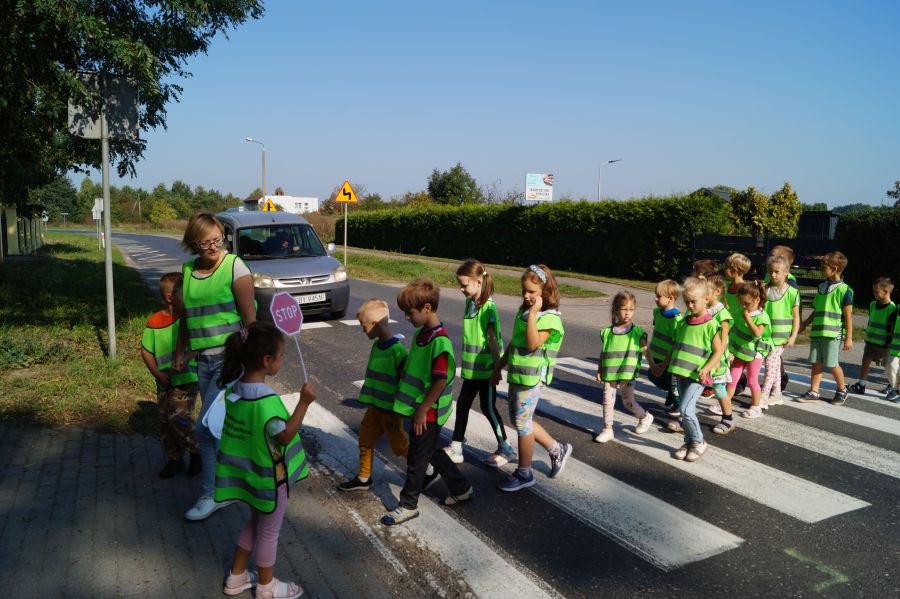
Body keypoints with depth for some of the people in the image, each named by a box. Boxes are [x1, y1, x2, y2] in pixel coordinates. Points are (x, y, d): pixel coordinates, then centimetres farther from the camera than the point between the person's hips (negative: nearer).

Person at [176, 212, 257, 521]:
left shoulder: (235, 266, -11)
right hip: (203, 359, 6)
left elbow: (250, 317, -12)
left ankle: (210, 495, 11)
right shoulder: (188, 270, 8)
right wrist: (180, 351, 20)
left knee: (206, 428, -6)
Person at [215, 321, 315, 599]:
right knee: (269, 531, 14)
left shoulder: (235, 386, -6)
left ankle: (236, 577, 41)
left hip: (249, 471, 8)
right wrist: (304, 402, -31)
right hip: (270, 477, -8)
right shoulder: (266, 400, -32)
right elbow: (285, 436, -27)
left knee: (256, 521, 28)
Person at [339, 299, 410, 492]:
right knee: (365, 438, 14)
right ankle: (364, 478, 30)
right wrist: (370, 400, 17)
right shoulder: (377, 345, 1)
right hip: (375, 406, 8)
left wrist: (397, 411, -16)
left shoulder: (397, 350, -24)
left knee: (399, 444, 8)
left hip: (391, 409, -8)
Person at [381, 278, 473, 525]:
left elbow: (441, 381, -24)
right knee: (432, 451, 21)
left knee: (417, 458, 5)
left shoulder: (440, 341, -24)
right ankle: (461, 488, 37)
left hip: (428, 412, -9)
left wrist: (423, 410, -18)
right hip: (419, 407, 9)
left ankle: (408, 505, 22)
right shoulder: (421, 334, 4)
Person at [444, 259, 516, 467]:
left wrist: (497, 368, -19)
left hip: (485, 368, -7)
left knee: (488, 408, 3)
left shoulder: (488, 307, -18)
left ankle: (506, 449, 20)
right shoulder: (469, 304, 5)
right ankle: (455, 448, 21)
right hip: (471, 368, 8)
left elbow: (493, 340, -20)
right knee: (462, 403, 11)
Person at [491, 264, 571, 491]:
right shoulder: (523, 312, 10)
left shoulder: (549, 318, -15)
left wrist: (533, 313, -27)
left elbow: (533, 344, -28)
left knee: (522, 423, 1)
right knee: (520, 420, 17)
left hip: (531, 377, -9)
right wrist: (498, 367, 19)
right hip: (516, 375, 9)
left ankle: (524, 473, 19)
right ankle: (557, 449, 33)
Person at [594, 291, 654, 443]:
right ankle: (607, 429, 14)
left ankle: (645, 417, 36)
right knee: (607, 400, 2)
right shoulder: (607, 332, 1)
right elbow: (603, 353, 8)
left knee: (628, 402, 8)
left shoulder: (637, 332, -4)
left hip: (627, 374, -2)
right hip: (609, 374, 2)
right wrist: (599, 371, 5)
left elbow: (646, 350, 1)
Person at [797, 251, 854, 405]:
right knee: (816, 362, 6)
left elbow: (848, 316, -7)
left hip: (833, 333, -6)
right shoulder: (821, 287, 11)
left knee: (832, 364, 0)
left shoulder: (844, 290, -8)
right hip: (816, 331, 6)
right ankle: (813, 392, 11)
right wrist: (804, 324, 19)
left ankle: (842, 390, 22)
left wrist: (849, 338, -8)